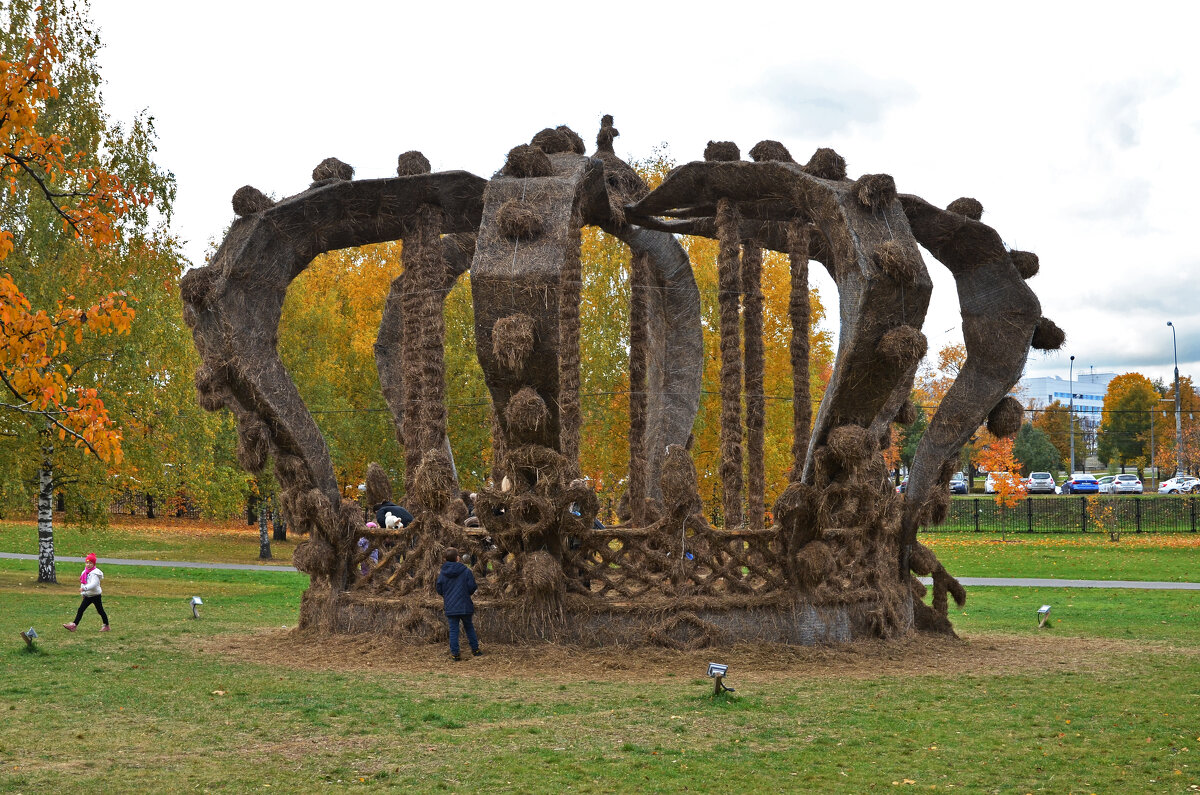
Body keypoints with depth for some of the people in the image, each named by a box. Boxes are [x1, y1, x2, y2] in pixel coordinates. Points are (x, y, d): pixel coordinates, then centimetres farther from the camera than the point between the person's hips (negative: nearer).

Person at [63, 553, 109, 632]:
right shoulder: (85, 572, 7)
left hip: (95, 595, -7)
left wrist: (84, 588, -41)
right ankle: (73, 625, -2)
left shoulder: (95, 573, -18)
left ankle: (106, 626, 18)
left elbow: (93, 584, -31)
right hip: (87, 596, 7)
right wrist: (83, 593, 15)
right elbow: (83, 583, 17)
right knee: (80, 610, 0)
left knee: (100, 611, 5)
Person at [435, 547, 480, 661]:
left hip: (450, 608, 1)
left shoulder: (442, 573, -3)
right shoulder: (466, 571, -9)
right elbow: (471, 588, -8)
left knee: (453, 630, 6)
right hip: (465, 606, -1)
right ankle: (475, 649, 22)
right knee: (469, 627, 16)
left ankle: (455, 654, 4)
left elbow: (439, 590, 2)